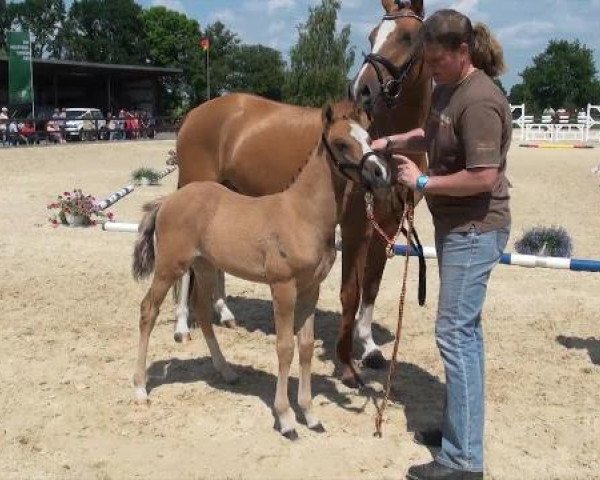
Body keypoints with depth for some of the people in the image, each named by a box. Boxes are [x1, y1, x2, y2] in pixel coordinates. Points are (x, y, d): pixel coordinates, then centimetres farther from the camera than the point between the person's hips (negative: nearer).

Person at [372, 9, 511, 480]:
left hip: (475, 229, -10)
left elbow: (483, 178, -27)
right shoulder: (448, 89, 8)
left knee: (455, 333, -7)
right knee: (464, 329, 17)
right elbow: (433, 136, 25)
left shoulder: (479, 101, -22)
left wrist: (423, 182, -18)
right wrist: (390, 142, 9)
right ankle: (459, 424, 32)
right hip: (455, 225, 10)